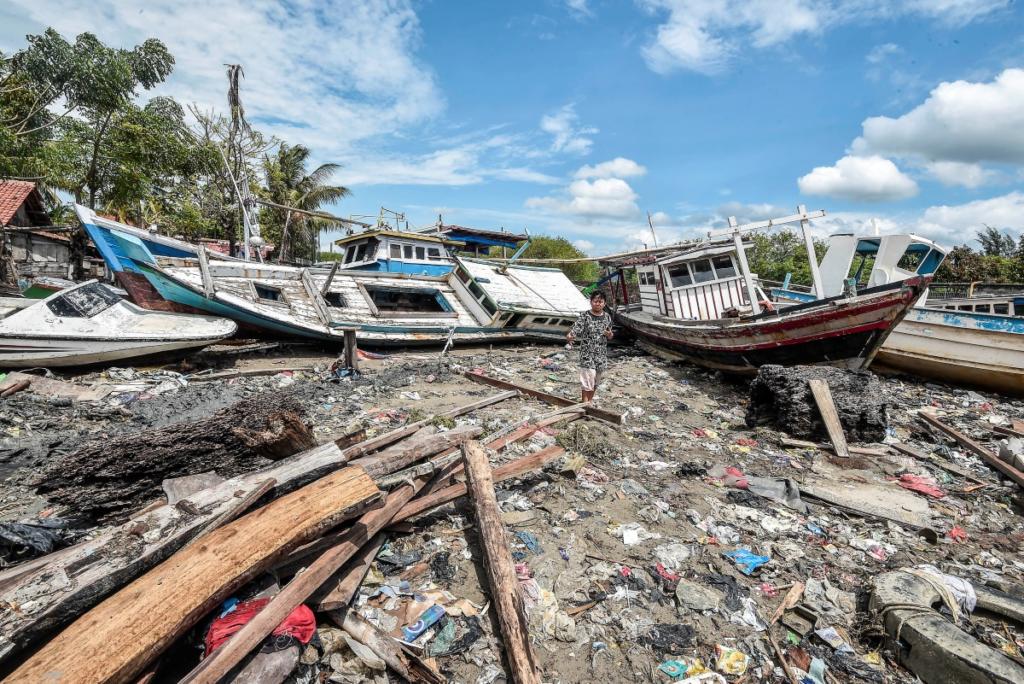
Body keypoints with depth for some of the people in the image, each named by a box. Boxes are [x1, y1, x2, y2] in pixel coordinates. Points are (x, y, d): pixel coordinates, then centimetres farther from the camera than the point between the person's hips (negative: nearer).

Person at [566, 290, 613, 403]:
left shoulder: (607, 317, 4)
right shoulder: (584, 316, -9)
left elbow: (610, 336, 12)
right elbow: (577, 330, -15)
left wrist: (610, 335, -10)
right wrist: (570, 336, -35)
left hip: (601, 354, 5)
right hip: (587, 353, -4)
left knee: (595, 381, 16)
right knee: (587, 381, -8)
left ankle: (590, 401, 33)